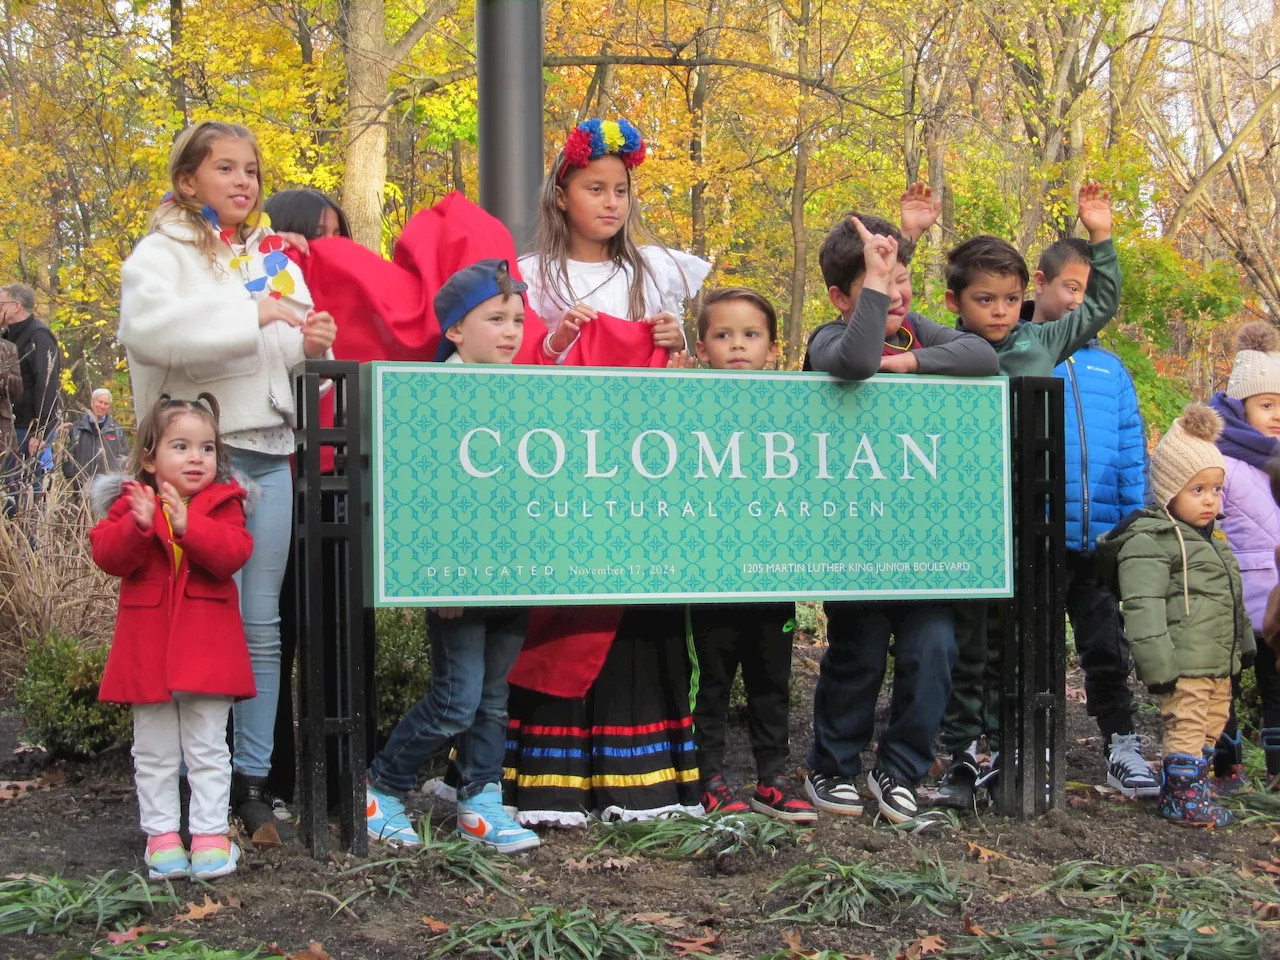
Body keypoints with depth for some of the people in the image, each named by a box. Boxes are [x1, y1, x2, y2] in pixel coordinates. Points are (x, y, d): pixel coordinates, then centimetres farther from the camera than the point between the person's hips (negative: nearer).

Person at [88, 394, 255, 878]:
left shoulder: (223, 503, -1)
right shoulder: (130, 502, 2)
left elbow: (232, 554, -17)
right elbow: (107, 555, -11)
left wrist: (188, 525, -30)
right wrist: (138, 525, -29)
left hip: (207, 650, -1)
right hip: (148, 648, 1)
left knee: (208, 748, 6)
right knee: (155, 752, 10)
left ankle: (211, 833, 13)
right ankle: (162, 834, 20)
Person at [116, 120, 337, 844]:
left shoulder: (276, 255, 18)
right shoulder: (163, 254, -1)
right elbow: (148, 325, -21)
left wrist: (312, 344, 2)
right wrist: (252, 313, -24)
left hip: (271, 454, 6)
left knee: (263, 622, 6)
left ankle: (253, 779, 13)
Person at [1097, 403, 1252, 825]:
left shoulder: (1210, 537, 18)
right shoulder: (1148, 541, -14)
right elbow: (1143, 605, -21)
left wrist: (1242, 644, 29)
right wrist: (1157, 665, -25)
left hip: (1218, 663, 10)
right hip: (1183, 664, -10)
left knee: (1211, 726, 16)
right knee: (1185, 725, -6)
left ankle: (1187, 786, 28)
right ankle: (1183, 796, 5)